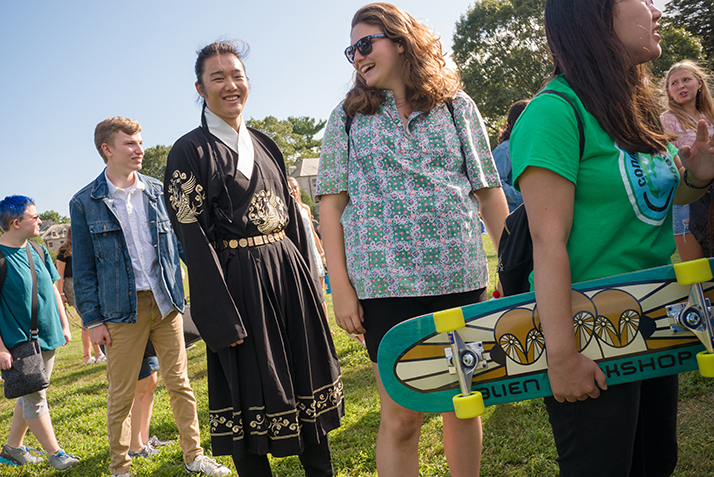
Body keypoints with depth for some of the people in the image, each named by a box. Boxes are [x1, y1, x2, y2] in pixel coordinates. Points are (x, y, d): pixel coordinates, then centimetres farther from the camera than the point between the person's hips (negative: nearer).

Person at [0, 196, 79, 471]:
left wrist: (64, 325, 15)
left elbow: (52, 289, 16)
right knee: (35, 399, -1)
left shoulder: (38, 252, 7)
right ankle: (56, 454, 8)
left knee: (30, 396, 15)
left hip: (47, 339, 7)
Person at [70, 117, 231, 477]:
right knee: (122, 394, 6)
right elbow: (83, 269, 0)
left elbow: (179, 243, 14)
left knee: (179, 384, 9)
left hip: (165, 302, 3)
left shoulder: (157, 191, 8)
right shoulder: (85, 203, -1)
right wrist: (93, 319, -4)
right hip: (122, 308, -2)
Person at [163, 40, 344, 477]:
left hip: (290, 276, 6)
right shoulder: (190, 152, -5)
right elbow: (193, 239, -11)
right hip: (238, 283, -6)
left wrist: (309, 280, 9)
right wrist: (224, 320, -16)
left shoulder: (264, 144, 14)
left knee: (308, 382, 13)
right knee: (254, 394, 2)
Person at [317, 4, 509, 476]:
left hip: (459, 276, 1)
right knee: (401, 415, 2)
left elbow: (488, 191, 8)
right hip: (384, 281, -1)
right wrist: (341, 286, -4)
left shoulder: (457, 105, 8)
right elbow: (331, 204, 5)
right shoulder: (347, 117, 8)